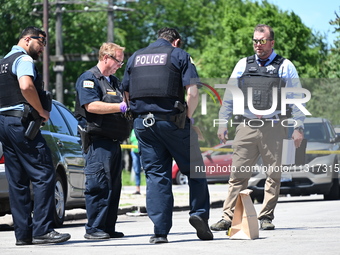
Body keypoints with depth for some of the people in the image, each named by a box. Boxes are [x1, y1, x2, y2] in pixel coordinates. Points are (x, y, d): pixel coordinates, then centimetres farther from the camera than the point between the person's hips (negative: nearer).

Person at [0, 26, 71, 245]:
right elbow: (26, 86, -23)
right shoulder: (24, 59, -6)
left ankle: (23, 233, 7)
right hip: (20, 122, -10)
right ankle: (42, 229, -15)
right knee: (44, 175, -10)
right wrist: (42, 111, -11)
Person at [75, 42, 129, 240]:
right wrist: (121, 107, -19)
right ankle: (94, 228, -8)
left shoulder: (114, 81, 23)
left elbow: (124, 102, 31)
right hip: (98, 141, -9)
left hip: (114, 141, 9)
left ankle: (109, 227, 13)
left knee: (113, 186, 8)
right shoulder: (89, 79, -5)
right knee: (98, 185, -10)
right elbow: (91, 105, -19)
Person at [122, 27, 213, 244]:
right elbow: (193, 92, -8)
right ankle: (199, 214, -1)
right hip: (172, 120, -4)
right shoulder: (179, 55, 2)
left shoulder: (135, 58, 16)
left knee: (155, 175, 5)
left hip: (143, 123, 4)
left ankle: (160, 230, 0)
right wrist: (187, 116, 3)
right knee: (194, 169, 10)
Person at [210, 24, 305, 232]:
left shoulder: (285, 67, 7)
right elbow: (229, 96, 18)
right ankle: (228, 218, -3)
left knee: (273, 175, 0)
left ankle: (266, 218, 8)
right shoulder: (243, 65, 14)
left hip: (274, 128, -1)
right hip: (246, 126, 2)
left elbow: (297, 99, 6)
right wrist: (223, 123, 14)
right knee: (239, 173, -2)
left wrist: (299, 128, 0)